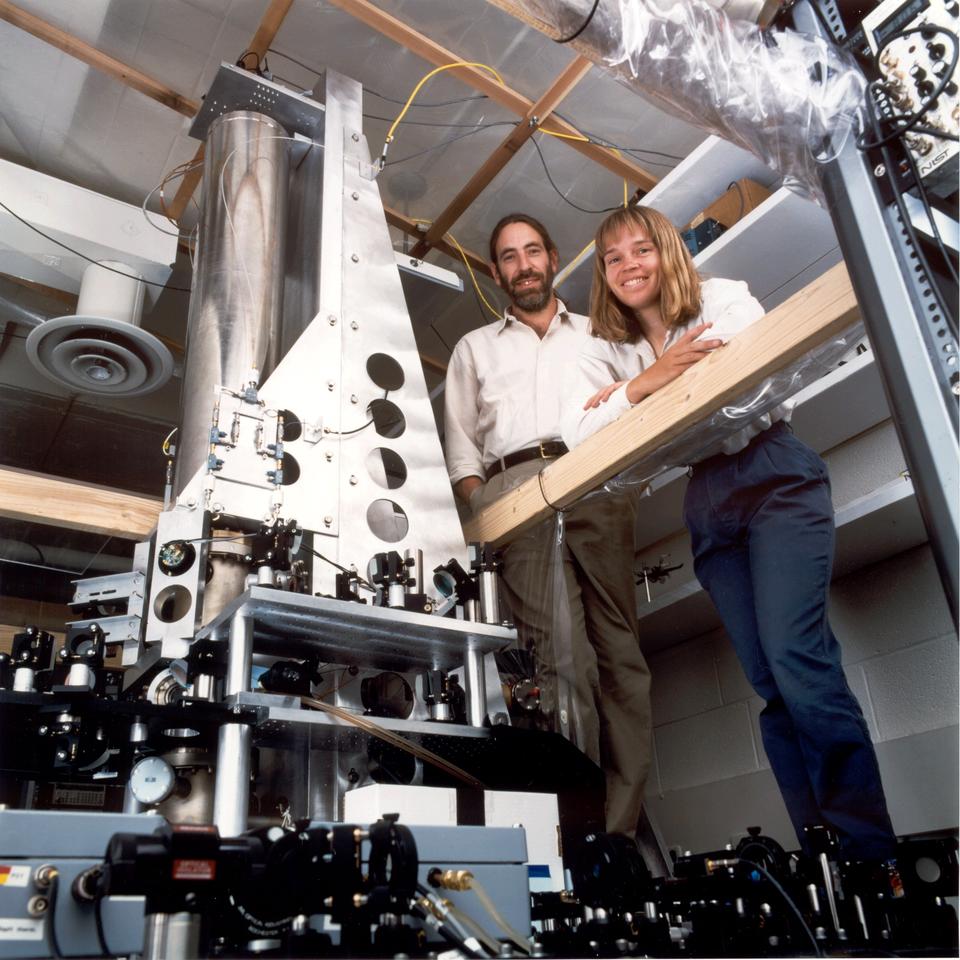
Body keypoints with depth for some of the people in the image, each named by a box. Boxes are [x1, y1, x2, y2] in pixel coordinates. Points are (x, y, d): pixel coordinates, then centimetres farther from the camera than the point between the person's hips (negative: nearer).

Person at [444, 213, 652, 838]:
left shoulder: (596, 335, 28)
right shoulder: (475, 348, 28)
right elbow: (461, 446, 20)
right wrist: (482, 508, 2)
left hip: (596, 483, 1)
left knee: (618, 646, -10)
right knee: (556, 652, -16)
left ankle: (622, 822, -10)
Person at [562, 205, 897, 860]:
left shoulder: (724, 299, 5)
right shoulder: (605, 351, 13)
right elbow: (578, 434, 0)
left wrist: (627, 395, -8)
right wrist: (643, 384, -15)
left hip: (775, 480, -3)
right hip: (708, 507, 4)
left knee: (793, 656, -19)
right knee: (770, 681, 0)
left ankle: (871, 848, -10)